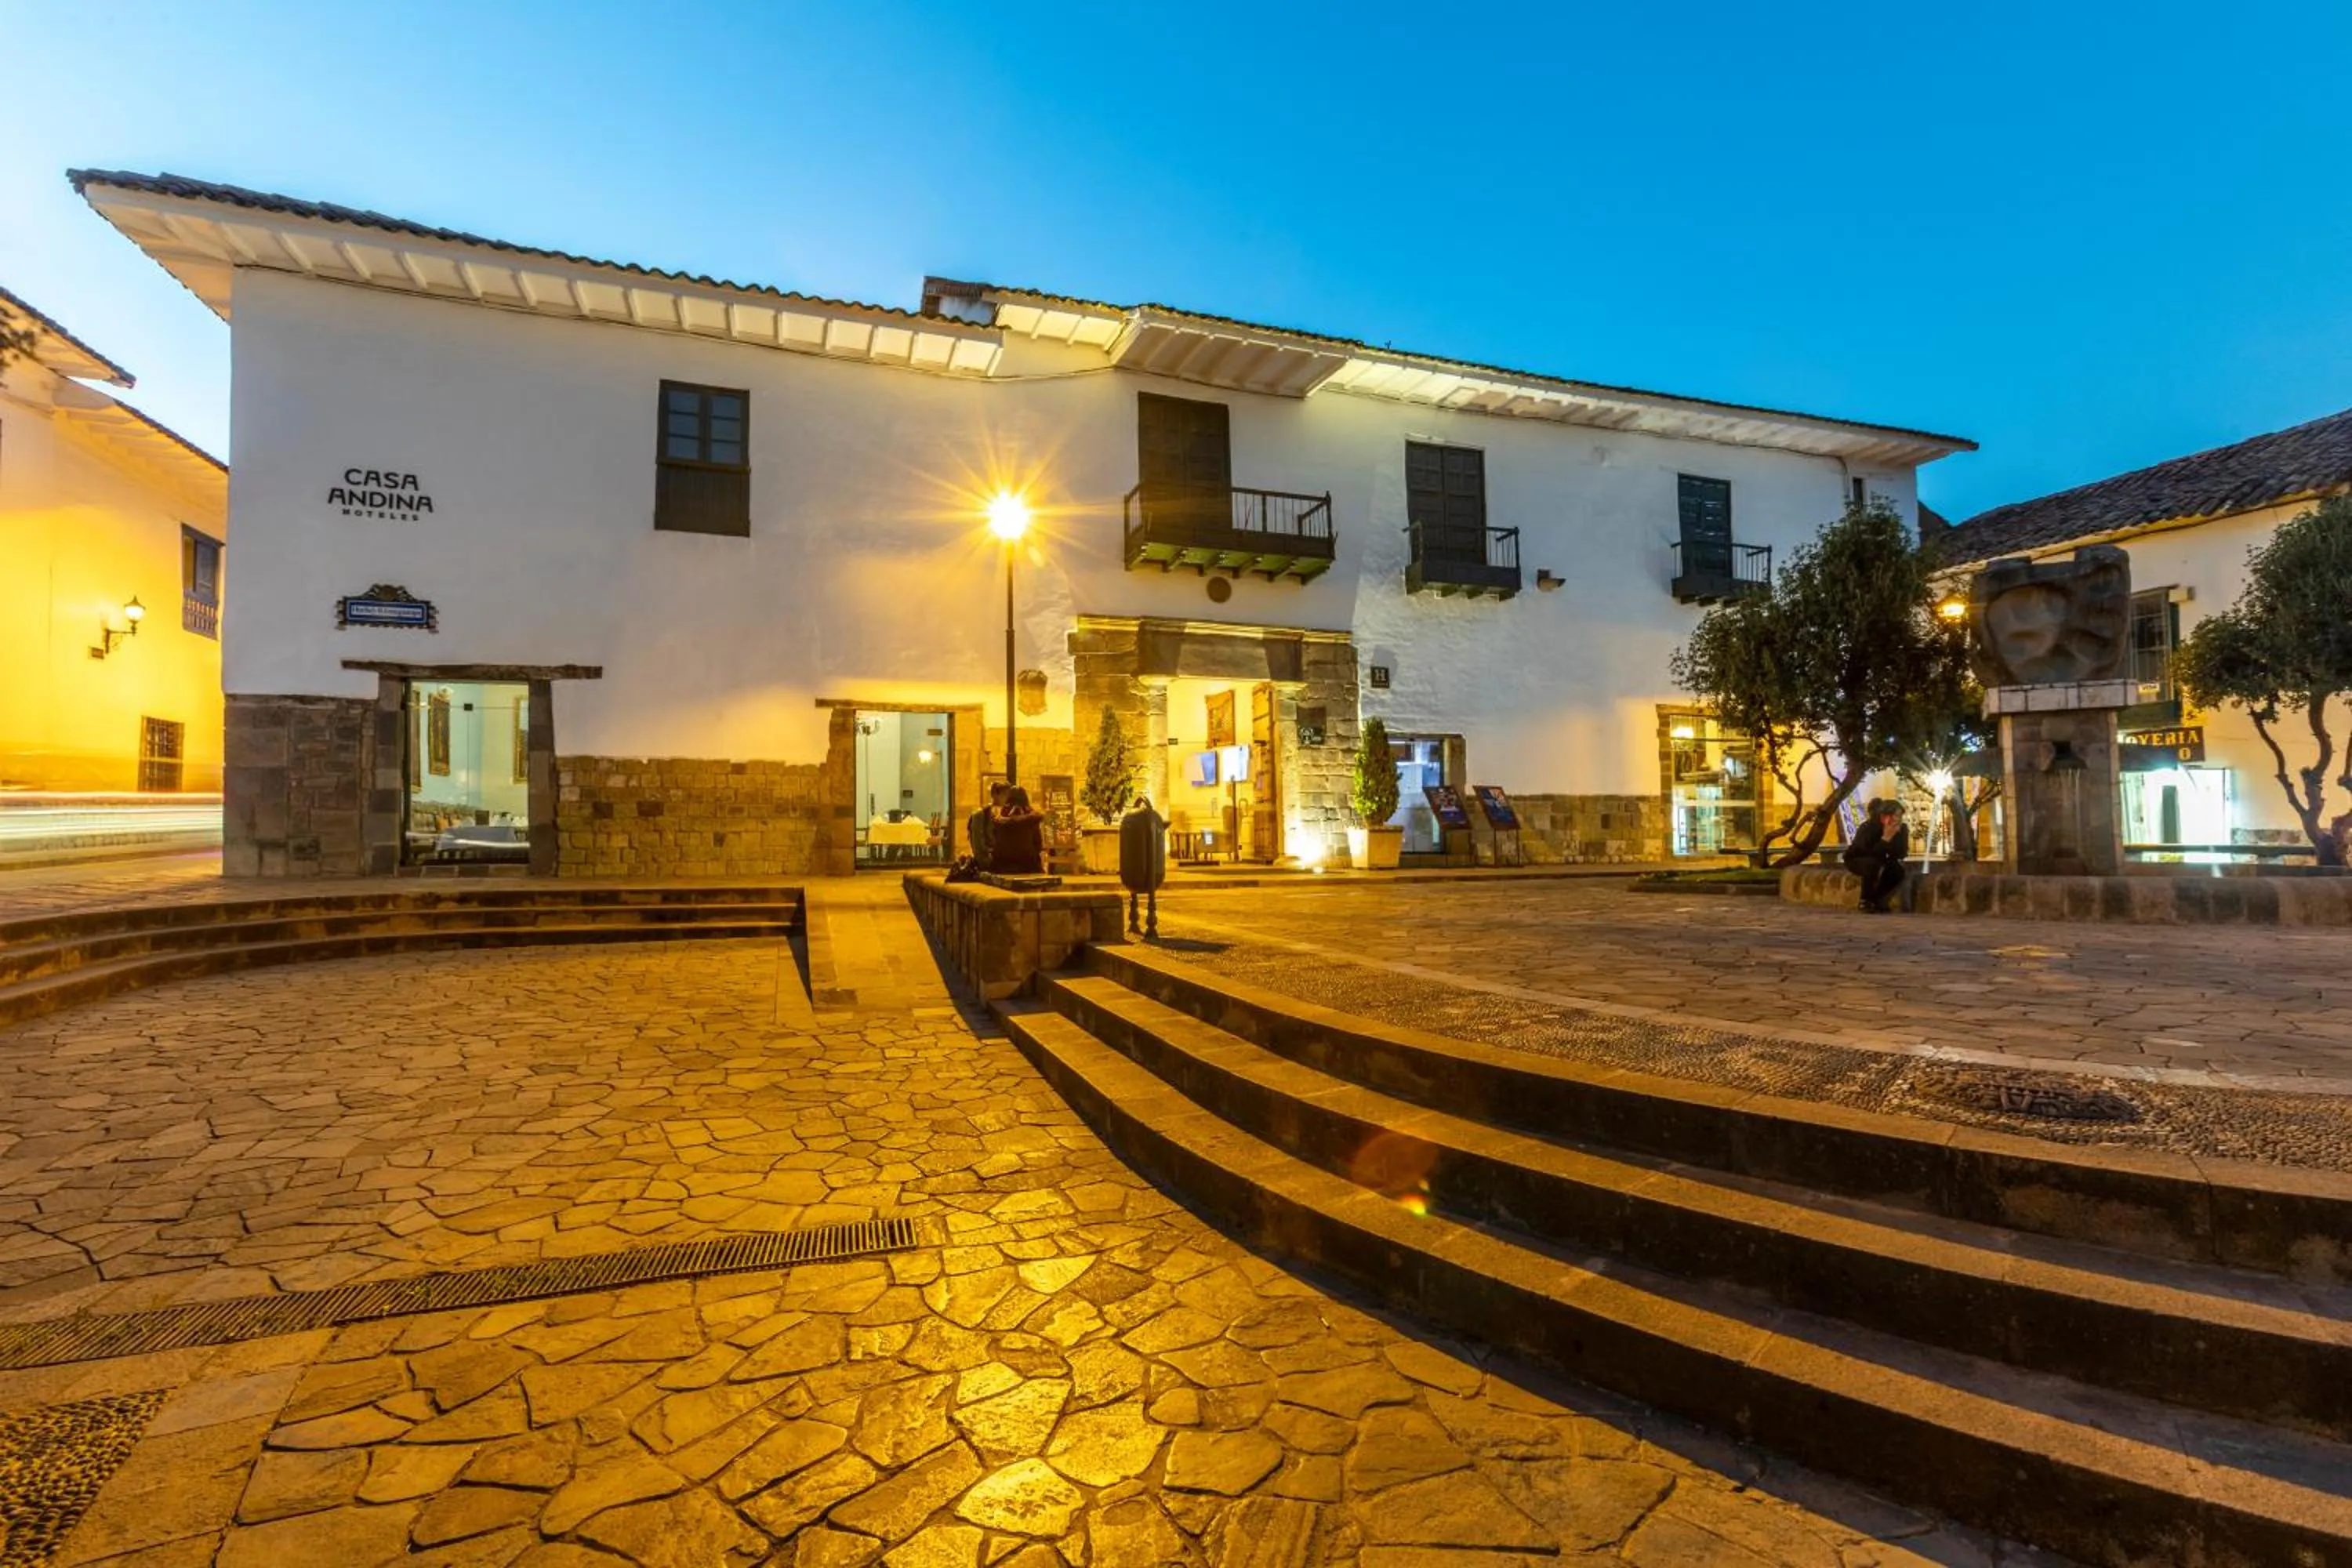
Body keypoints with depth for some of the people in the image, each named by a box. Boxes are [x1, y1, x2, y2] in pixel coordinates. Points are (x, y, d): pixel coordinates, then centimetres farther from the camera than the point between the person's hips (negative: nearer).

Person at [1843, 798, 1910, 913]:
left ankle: (1878, 900, 0)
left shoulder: (1902, 829, -16)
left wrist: (1897, 835, -36)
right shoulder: (1868, 828, -31)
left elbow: (1901, 854, -24)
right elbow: (1871, 855, -38)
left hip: (1878, 862, 5)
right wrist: (1886, 838, -45)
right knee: (1873, 864, -35)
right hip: (1856, 860, -5)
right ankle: (1866, 902, -19)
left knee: (1899, 869, -21)